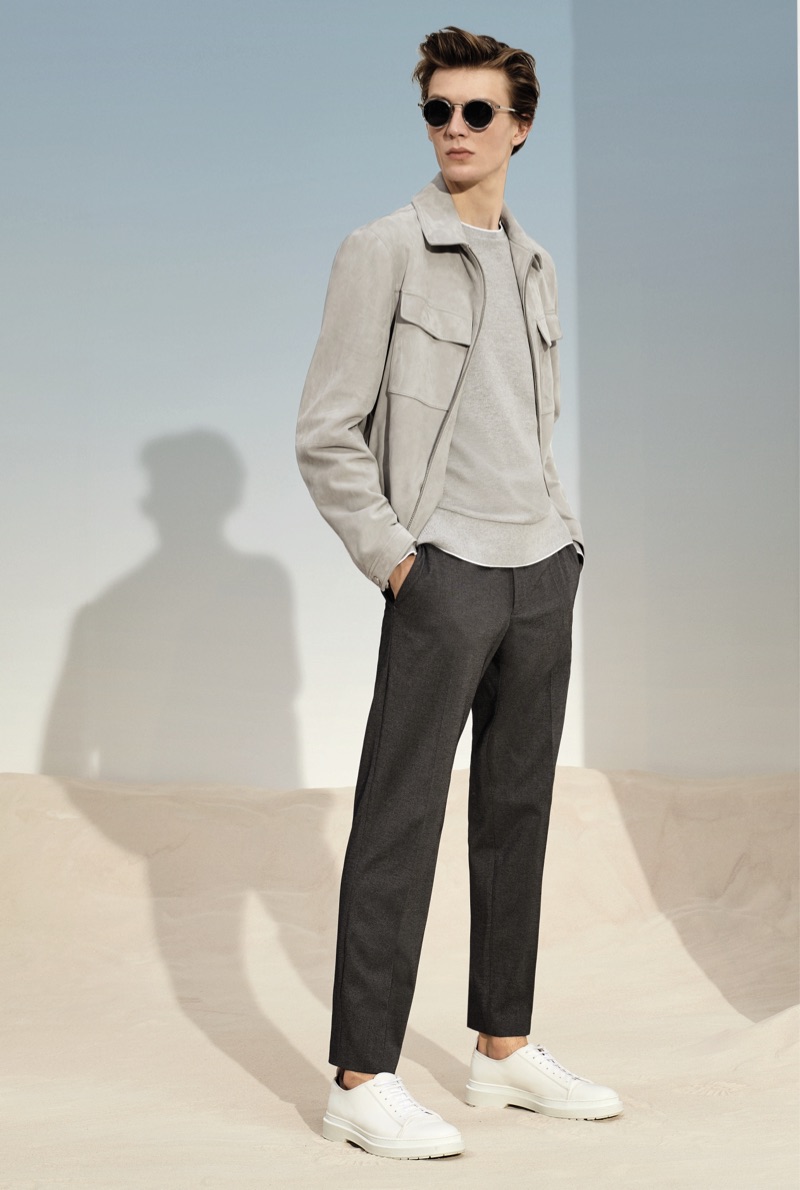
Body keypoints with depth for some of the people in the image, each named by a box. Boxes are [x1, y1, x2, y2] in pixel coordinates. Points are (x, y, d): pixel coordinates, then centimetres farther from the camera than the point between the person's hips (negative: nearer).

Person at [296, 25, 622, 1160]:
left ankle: (505, 1047, 21)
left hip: (543, 569, 7)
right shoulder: (384, 252, -6)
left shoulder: (535, 265, 15)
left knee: (517, 810, 11)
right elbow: (326, 435, -9)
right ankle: (363, 1079, -2)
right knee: (401, 821, -6)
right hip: (445, 571, -7)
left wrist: (559, 530, 13)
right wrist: (392, 557, -11)